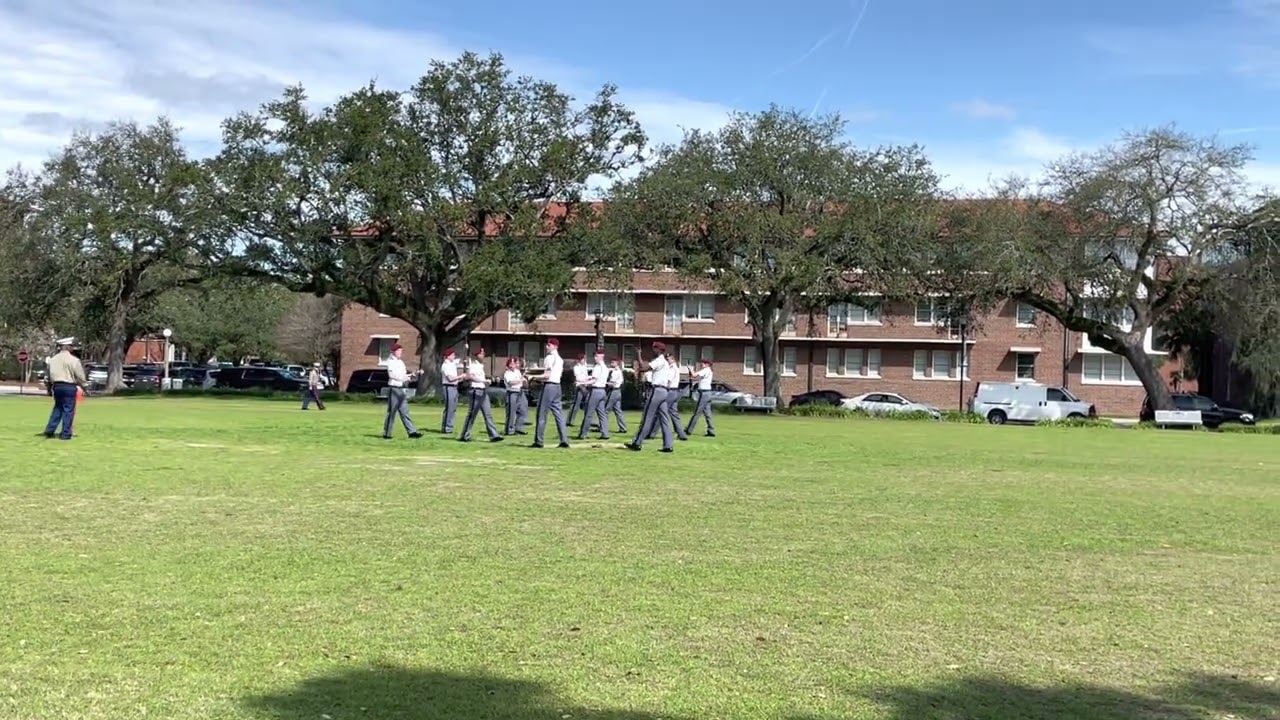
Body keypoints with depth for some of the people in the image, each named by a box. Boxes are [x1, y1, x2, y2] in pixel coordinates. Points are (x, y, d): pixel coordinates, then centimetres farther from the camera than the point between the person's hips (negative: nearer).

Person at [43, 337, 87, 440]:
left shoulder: (52, 359, 7)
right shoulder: (73, 360, -11)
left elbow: (49, 373, 13)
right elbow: (80, 376, -7)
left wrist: (50, 387, 24)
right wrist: (83, 385, 9)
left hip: (56, 386, 6)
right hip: (69, 386, -6)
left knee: (58, 408, 19)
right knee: (68, 410, 0)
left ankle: (50, 430, 14)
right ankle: (66, 434, 1)